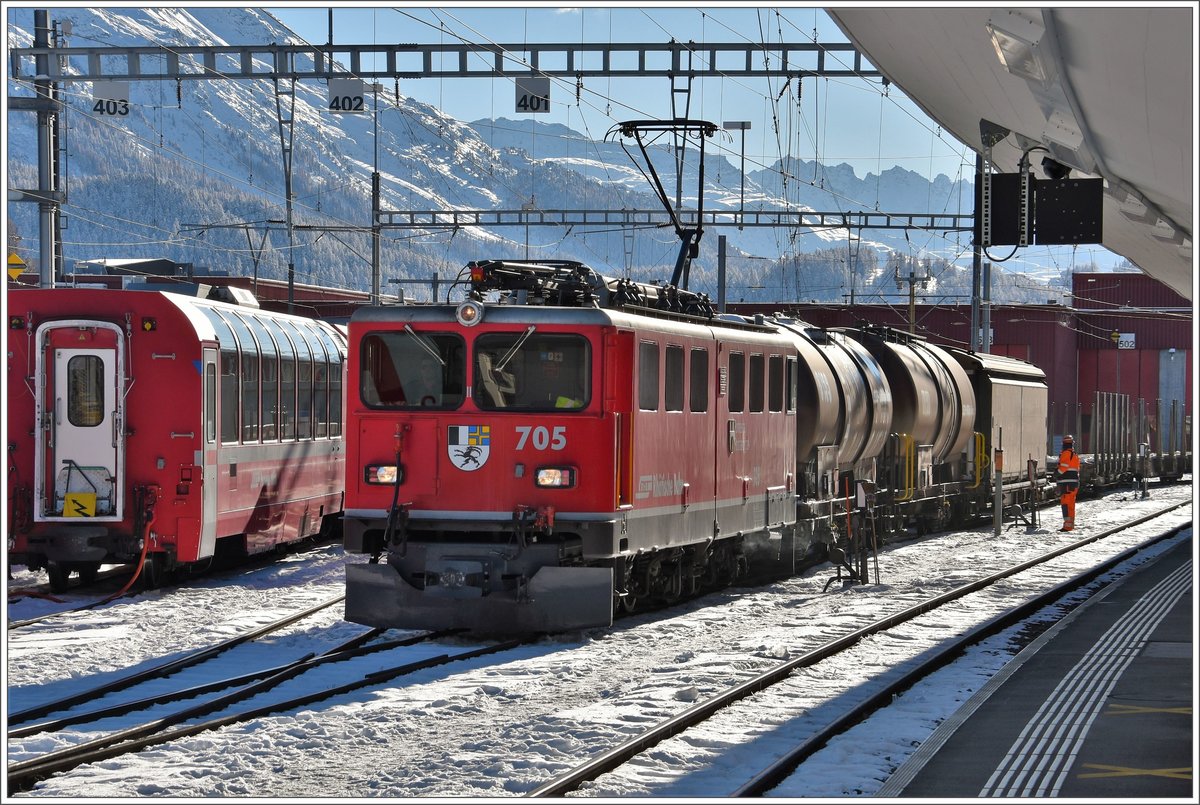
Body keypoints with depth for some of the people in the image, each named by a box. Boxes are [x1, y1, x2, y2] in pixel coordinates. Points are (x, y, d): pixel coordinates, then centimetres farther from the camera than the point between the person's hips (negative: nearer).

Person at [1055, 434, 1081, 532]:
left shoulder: (1066, 454, -10)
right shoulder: (1075, 455, 19)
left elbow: (1062, 469, -17)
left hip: (1066, 483, -9)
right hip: (1074, 483, 9)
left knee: (1066, 504, -12)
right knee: (1071, 504, 16)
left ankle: (1068, 525, -18)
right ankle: (1071, 524, 22)